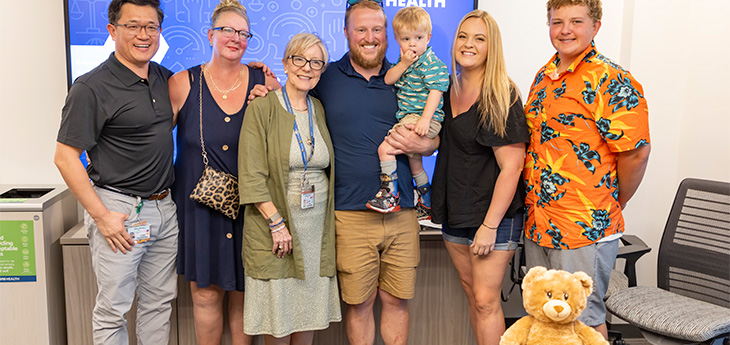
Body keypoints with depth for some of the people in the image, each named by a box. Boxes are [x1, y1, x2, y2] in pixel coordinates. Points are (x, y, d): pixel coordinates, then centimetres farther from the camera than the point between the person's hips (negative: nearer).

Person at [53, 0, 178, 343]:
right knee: (113, 308, 4)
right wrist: (101, 215, -16)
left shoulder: (163, 77, 9)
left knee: (159, 302, 15)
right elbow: (65, 157, -12)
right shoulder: (92, 88, -11)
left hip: (163, 208, 6)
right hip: (120, 210, -6)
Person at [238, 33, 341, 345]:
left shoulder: (320, 110, 10)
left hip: (317, 226, 5)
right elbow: (251, 177, -11)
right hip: (272, 225, -4)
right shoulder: (262, 108, -5)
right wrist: (277, 223, -15)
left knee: (309, 311, 11)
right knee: (277, 315, 3)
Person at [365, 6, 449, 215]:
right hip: (407, 117, 9)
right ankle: (425, 193, 43)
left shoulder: (433, 64, -12)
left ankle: (390, 194, -12)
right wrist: (403, 64, -11)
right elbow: (388, 80, 4)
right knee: (412, 153, 24)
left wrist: (425, 119, -29)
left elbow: (435, 92, -20)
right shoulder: (405, 61, 13)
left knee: (386, 148, -19)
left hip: (425, 119, -9)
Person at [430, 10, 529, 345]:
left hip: (494, 215, -6)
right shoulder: (448, 91, 7)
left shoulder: (501, 97, -13)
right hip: (455, 211, 6)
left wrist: (490, 225, -19)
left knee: (486, 300, -3)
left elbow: (511, 166, -17)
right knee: (473, 296, 14)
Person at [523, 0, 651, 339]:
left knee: (584, 319, 5)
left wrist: (613, 203, -4)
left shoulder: (610, 80, -14)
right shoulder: (544, 76, 11)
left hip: (584, 228, -8)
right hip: (537, 222, 8)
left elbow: (636, 151, -16)